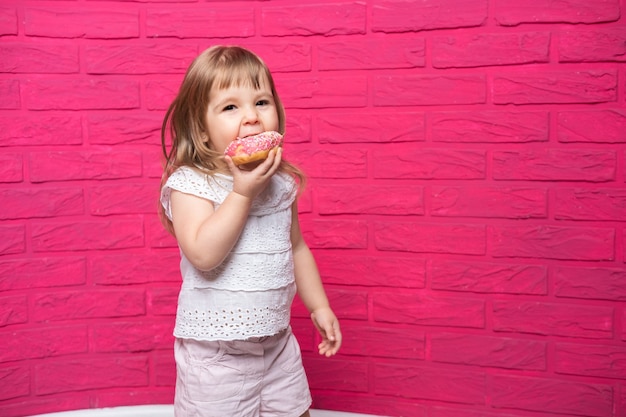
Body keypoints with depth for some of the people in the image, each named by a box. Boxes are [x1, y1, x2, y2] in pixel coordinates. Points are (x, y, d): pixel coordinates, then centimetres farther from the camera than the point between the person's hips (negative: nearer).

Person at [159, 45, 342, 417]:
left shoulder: (281, 181, 2)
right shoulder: (190, 183, -15)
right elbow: (203, 254, -29)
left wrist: (319, 306, 14)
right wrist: (243, 191, -28)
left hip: (277, 341, 6)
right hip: (215, 350, -5)